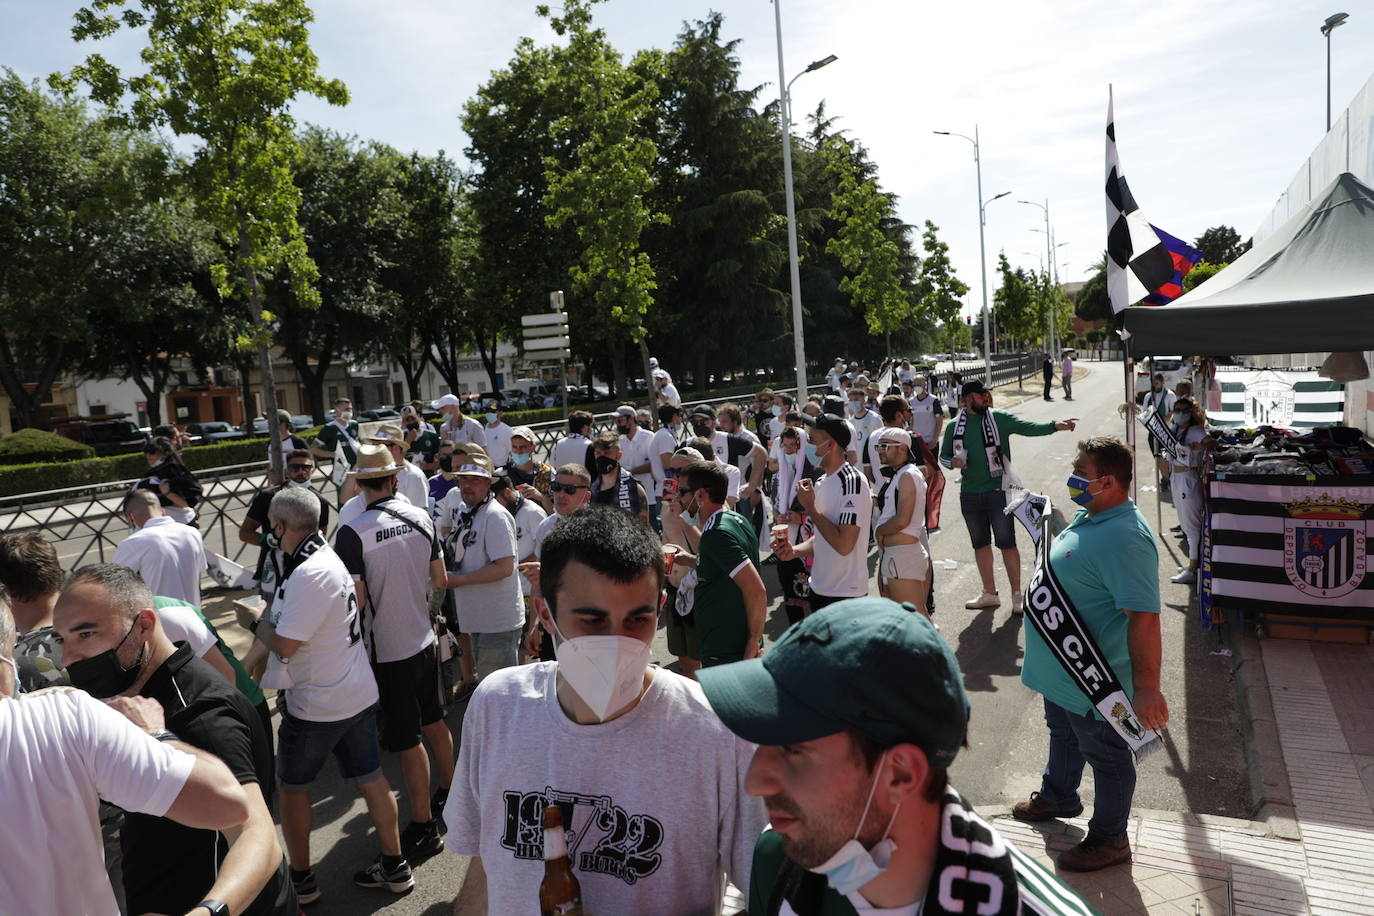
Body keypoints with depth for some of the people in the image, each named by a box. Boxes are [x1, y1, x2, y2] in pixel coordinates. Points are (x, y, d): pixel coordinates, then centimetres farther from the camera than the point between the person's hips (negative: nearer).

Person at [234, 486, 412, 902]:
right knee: (371, 778, 15)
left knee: (291, 785, 13)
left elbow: (283, 645, -22)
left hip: (317, 705, -8)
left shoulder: (309, 574, -24)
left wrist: (252, 621, -6)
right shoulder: (328, 557, 6)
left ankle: (301, 879, 27)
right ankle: (395, 867, 25)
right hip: (359, 694, 8)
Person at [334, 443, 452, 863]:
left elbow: (356, 600, -20)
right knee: (433, 721, 24)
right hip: (424, 639, 5)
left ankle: (423, 827, 19)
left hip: (387, 651, -5)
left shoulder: (352, 533, -20)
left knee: (407, 741, 6)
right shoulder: (422, 518, -4)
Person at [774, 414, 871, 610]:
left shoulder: (852, 481, -19)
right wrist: (795, 550, -3)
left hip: (846, 594, -8)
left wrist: (810, 507, -18)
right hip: (819, 589, 8)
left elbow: (844, 545, -25)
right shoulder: (821, 482, 8)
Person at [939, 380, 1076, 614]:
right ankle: (990, 594, 27)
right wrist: (952, 461, -11)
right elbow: (943, 455, 12)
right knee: (980, 544, 13)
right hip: (970, 494, 4)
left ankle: (1017, 595, 11)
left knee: (1007, 542, -1)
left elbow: (1028, 427, -16)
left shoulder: (999, 418, -4)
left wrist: (1055, 426, -33)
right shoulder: (954, 426, 3)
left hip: (997, 491, -3)